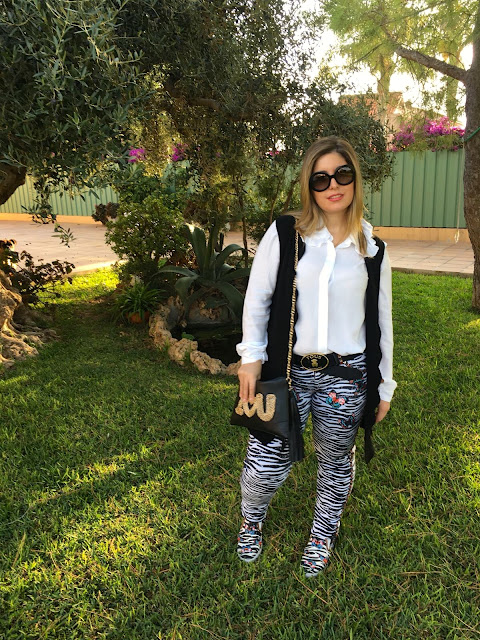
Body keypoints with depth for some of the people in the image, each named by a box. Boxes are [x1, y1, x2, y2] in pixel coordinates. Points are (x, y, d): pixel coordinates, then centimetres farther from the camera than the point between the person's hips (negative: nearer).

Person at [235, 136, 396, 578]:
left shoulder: (373, 251, 3)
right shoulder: (284, 235, -3)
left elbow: (382, 321, 8)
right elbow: (257, 300, 1)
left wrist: (384, 385, 9)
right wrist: (251, 356, -5)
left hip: (346, 376, 2)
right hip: (286, 372, -1)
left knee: (336, 462, 16)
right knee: (266, 466, 1)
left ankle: (323, 534, 45)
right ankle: (251, 522, 36)